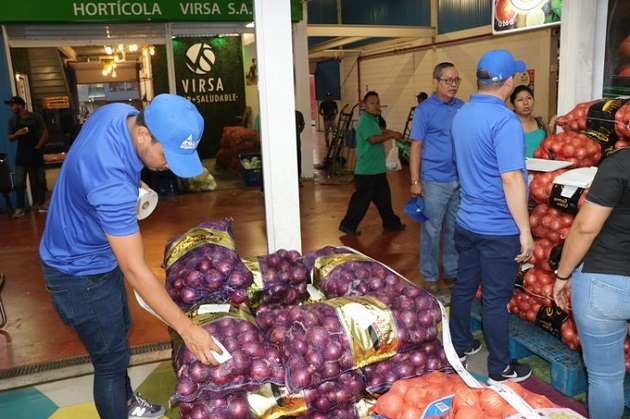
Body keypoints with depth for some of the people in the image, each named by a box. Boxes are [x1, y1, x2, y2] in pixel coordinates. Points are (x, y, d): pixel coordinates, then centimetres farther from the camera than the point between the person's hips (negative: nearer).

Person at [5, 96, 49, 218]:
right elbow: (10, 138, 8)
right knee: (20, 183, -3)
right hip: (22, 154, 2)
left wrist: (37, 147, -8)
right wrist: (16, 134, -13)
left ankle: (41, 203, 18)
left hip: (36, 153, -1)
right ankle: (19, 208, -3)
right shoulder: (12, 120, 4)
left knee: (40, 180, 5)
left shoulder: (35, 117, -4)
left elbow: (45, 134, -3)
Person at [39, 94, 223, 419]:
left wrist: (134, 184, 2)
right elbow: (135, 270, -36)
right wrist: (187, 329, -32)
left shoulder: (121, 112, -14)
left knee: (119, 329, 25)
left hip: (99, 253, 10)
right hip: (80, 272, -9)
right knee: (111, 358, 5)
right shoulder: (111, 182, -40)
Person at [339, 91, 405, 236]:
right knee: (362, 199, -3)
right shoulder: (365, 120, -16)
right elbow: (373, 139, -29)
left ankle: (391, 222, 28)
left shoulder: (372, 119, 15)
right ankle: (348, 225, 6)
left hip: (377, 169, 10)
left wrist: (388, 133, 16)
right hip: (367, 170, -10)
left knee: (383, 196, 17)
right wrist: (391, 134, -21)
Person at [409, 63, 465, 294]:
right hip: (435, 181, -4)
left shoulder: (462, 107, 8)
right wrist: (415, 182, -11)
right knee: (431, 231, 4)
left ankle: (453, 271, 29)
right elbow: (416, 147, -6)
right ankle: (429, 276, 17)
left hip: (461, 180, 5)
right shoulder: (424, 110, -5)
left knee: (455, 230, 14)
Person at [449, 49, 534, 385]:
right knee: (496, 299, 4)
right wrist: (525, 231, -19)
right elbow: (511, 179, -25)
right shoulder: (505, 121, -21)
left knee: (464, 286, 18)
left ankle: (459, 347, 34)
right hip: (498, 229, -7)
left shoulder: (461, 115, 5)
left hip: (466, 221, 8)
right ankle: (500, 369, 20)